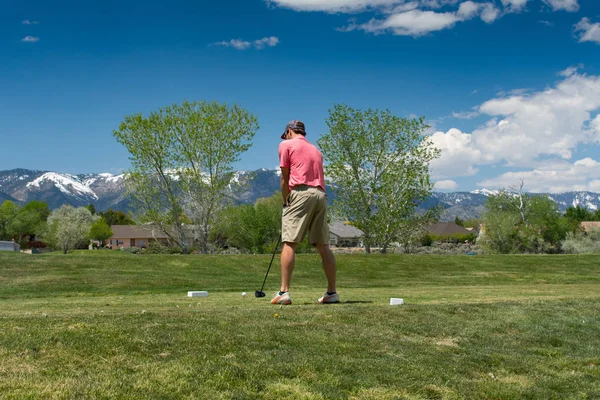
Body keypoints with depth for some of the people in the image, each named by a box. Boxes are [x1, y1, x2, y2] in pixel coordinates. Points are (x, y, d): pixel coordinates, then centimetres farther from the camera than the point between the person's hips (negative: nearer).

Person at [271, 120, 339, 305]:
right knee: (323, 246, 6)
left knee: (289, 243, -9)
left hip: (301, 193, -6)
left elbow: (285, 177, 7)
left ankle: (284, 292, -15)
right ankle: (332, 292, 6)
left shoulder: (286, 145, 10)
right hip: (321, 195, 6)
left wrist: (285, 201, 18)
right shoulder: (315, 149, 27)